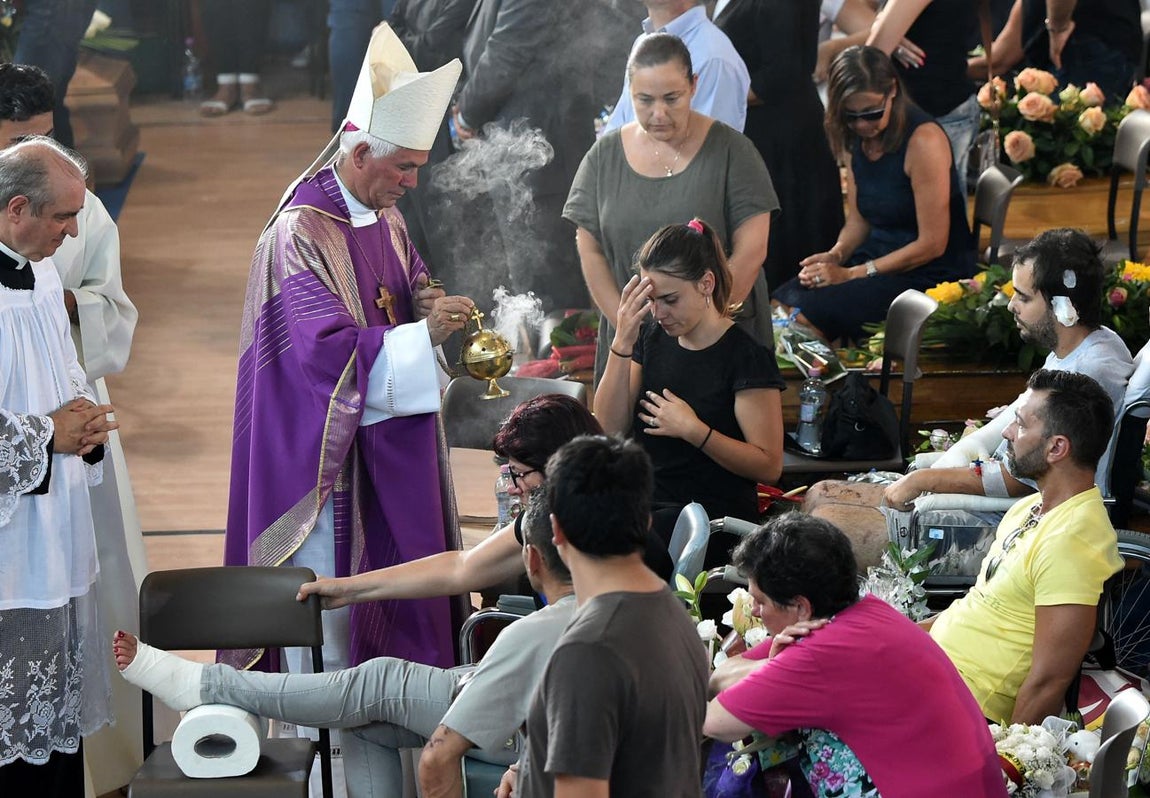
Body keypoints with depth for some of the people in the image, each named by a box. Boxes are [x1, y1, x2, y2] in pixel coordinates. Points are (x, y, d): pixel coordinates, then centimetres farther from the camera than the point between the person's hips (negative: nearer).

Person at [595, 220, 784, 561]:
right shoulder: (652, 337, 10)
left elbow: (769, 465, -10)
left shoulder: (747, 357, -9)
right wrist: (621, 344, -7)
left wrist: (693, 430, -19)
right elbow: (611, 428, 4)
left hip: (716, 516, -6)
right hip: (645, 501, 6)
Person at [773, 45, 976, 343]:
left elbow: (932, 244, -17)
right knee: (781, 304, -19)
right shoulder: (854, 139, 7)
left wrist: (852, 273, -17)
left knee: (810, 313, -28)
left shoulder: (923, 140, -17)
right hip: (877, 259, 7)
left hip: (929, 273, -7)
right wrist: (835, 255, -7)